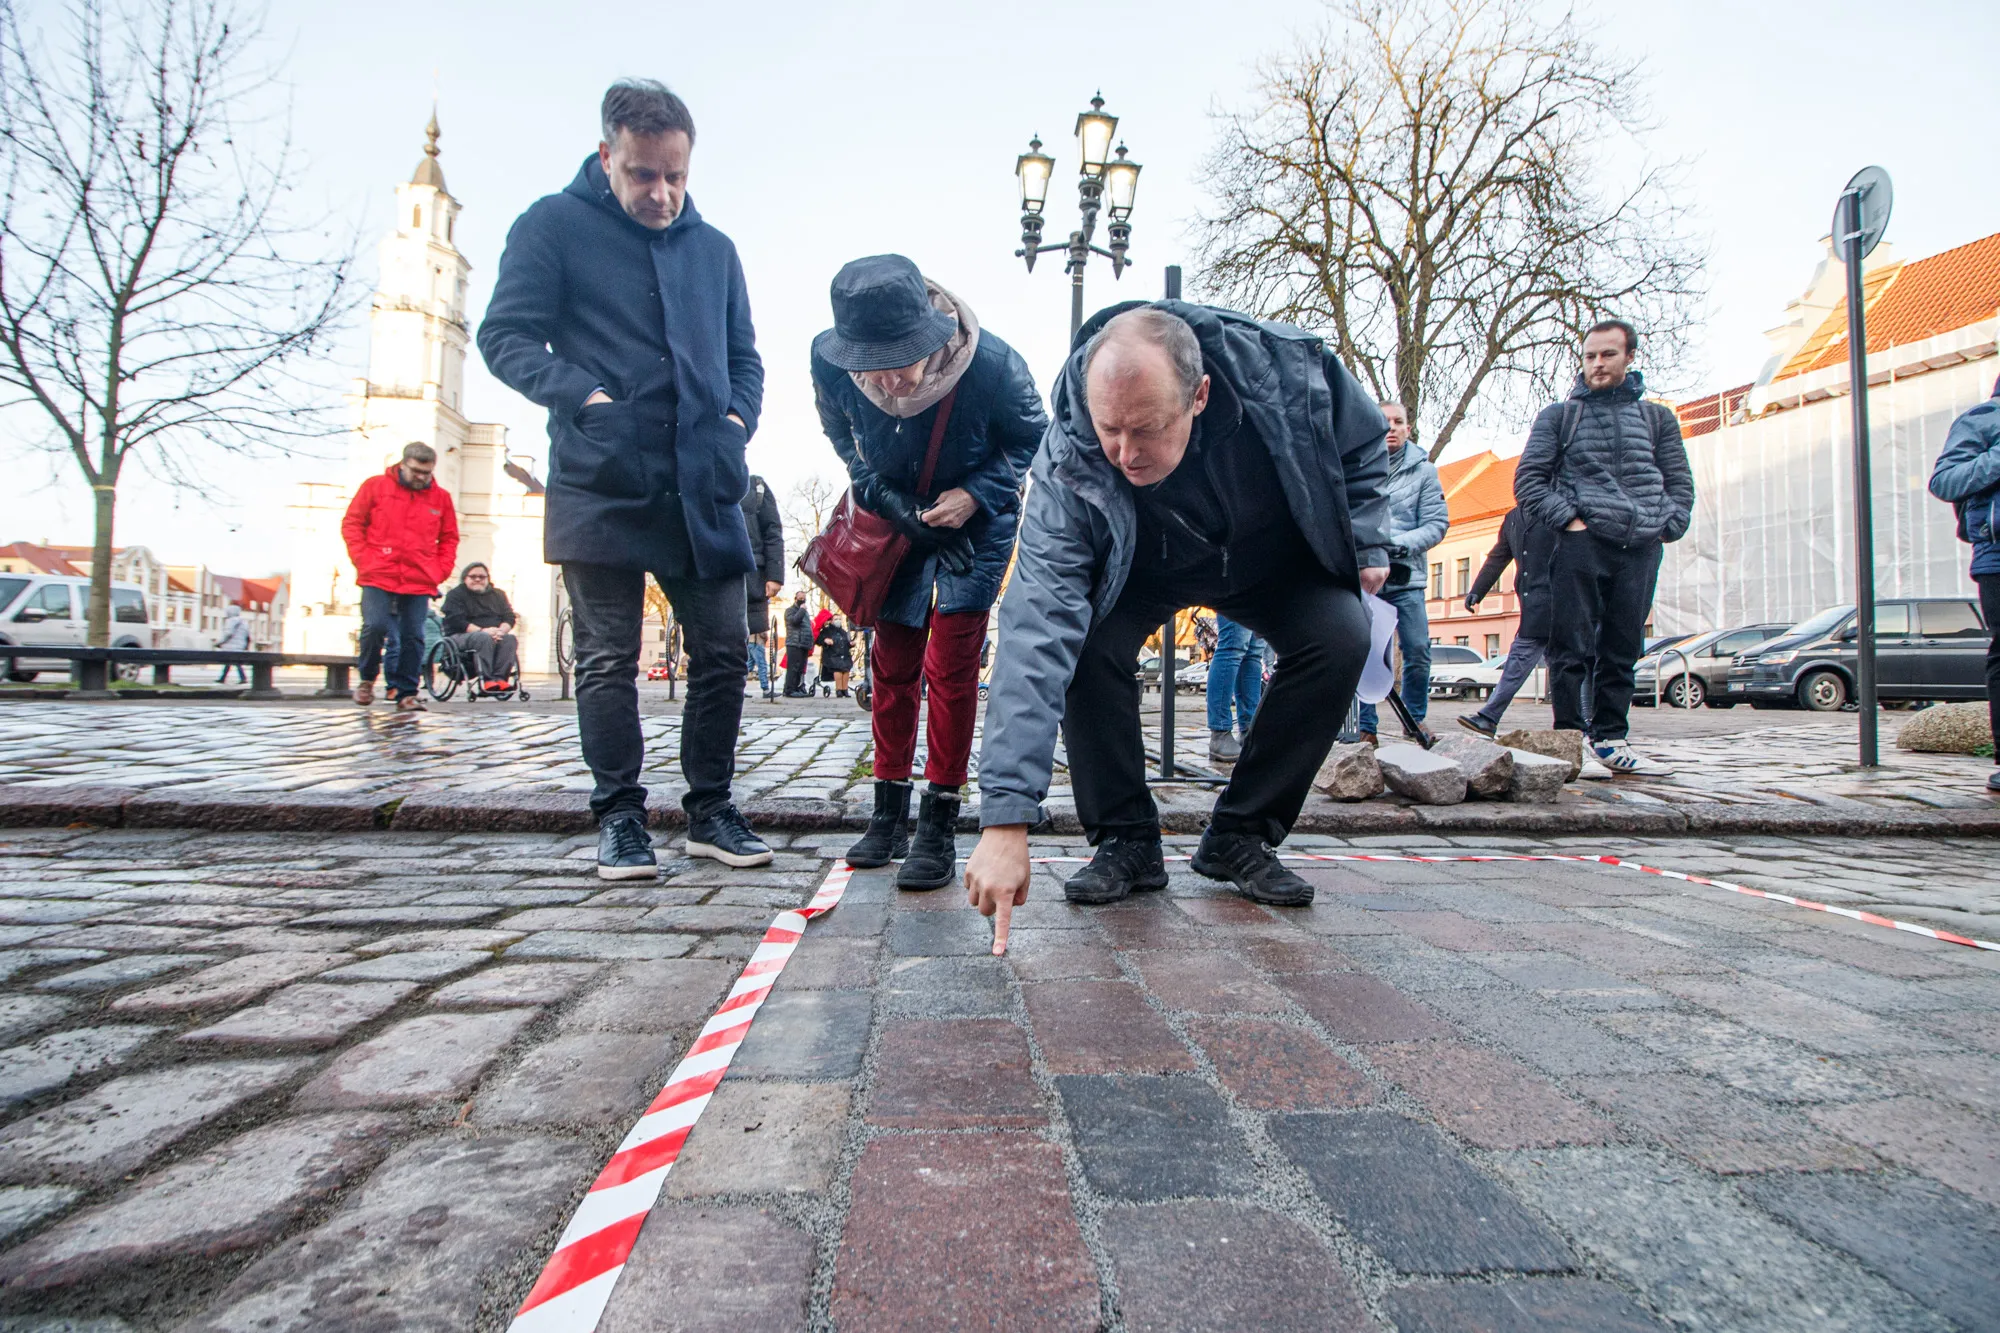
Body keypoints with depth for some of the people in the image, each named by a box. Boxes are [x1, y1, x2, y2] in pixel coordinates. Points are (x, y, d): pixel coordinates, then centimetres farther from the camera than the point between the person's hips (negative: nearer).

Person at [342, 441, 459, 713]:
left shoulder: (441, 497, 10)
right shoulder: (376, 486, 5)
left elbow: (450, 538, 17)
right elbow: (351, 524, 8)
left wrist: (441, 570, 5)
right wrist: (363, 560, -2)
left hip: (419, 583, 2)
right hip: (378, 578, -1)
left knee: (413, 637, -1)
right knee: (375, 627, -12)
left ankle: (406, 693, 8)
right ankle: (367, 679, 14)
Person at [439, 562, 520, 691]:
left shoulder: (498, 594, 20)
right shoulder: (455, 595, 6)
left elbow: (510, 618, 9)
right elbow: (456, 621, -9)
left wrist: (501, 631, -15)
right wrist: (482, 630, -23)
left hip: (497, 636, 4)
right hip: (461, 636, -4)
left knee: (510, 638, -28)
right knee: (484, 638, -37)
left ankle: (500, 678, -40)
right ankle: (487, 679, -45)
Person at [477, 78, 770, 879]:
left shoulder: (713, 249, 18)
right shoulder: (554, 226, 5)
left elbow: (743, 357, 23)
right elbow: (505, 336, 1)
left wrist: (738, 421, 3)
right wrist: (582, 396, -15)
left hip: (702, 490, 4)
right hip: (600, 486, -4)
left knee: (723, 651, 3)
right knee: (608, 660, 1)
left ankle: (710, 811, 16)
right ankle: (619, 819, 13)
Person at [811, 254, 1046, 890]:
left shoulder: (992, 364, -32)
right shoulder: (828, 362, -25)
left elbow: (1032, 438, -11)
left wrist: (976, 494, -25)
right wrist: (881, 495, -17)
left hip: (975, 521, -3)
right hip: (896, 519, 3)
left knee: (951, 665, -10)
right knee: (891, 663, 7)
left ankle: (938, 828, -1)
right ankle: (889, 812, 20)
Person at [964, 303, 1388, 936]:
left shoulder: (1287, 365, -33)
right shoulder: (1068, 467, -38)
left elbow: (1362, 441, -7)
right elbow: (1035, 631, -45)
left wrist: (1366, 542, -11)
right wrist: (1007, 819, -51)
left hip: (1275, 562, 2)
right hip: (1139, 575, -1)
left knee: (1340, 637, -24)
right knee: (1086, 644, -30)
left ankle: (1240, 837, -8)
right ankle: (1125, 840, -9)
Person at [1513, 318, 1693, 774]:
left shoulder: (1658, 418, 20)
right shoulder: (1558, 416, 12)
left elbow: (1680, 483, 18)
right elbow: (1528, 480, 4)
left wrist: (1666, 527, 1)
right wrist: (1568, 519, -8)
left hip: (1641, 549, 3)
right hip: (1582, 544, -3)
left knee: (1623, 652, 6)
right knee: (1572, 648, -7)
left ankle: (1610, 740, 13)